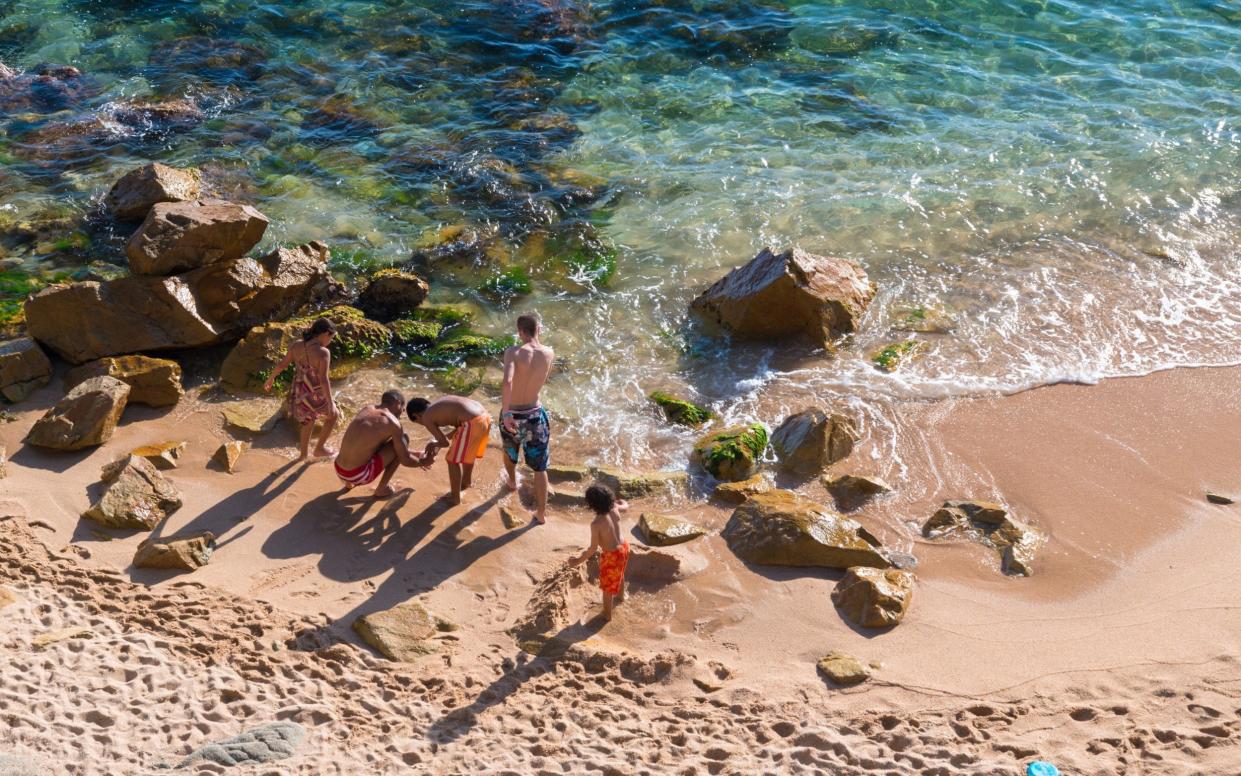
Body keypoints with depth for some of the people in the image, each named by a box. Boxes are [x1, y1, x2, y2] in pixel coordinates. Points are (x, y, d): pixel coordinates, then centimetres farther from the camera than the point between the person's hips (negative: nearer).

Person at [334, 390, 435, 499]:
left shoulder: (366, 410, 12)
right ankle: (382, 488, 8)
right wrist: (423, 462, 18)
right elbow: (405, 460, -4)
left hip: (339, 471, 8)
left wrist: (415, 455, 31)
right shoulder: (393, 423, -10)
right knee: (403, 440, 3)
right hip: (359, 475, -8)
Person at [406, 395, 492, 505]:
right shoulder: (439, 404, 25)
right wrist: (443, 438, 33)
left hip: (472, 423, -9)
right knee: (467, 452, 33)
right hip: (484, 416, 9)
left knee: (453, 460, 11)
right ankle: (466, 482, 56)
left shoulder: (426, 418, 3)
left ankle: (455, 497, 22)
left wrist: (435, 444, 24)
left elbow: (445, 442, 2)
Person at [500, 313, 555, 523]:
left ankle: (512, 482, 61)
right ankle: (541, 513, 19)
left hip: (512, 416, -1)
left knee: (509, 451, 33)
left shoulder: (513, 352, -19)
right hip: (535, 415, 1)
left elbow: (507, 381, -37)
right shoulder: (549, 353, -7)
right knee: (540, 468, 14)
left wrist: (505, 413, -33)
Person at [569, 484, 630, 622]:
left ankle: (607, 615, 35)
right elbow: (626, 507, 12)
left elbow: (593, 548, -24)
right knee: (619, 575, 36)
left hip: (611, 556, -7)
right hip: (623, 548, 7)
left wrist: (578, 560, -13)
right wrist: (619, 500, 34)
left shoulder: (596, 523, -31)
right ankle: (621, 596, 63)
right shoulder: (615, 509, -13)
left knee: (607, 586, 16)